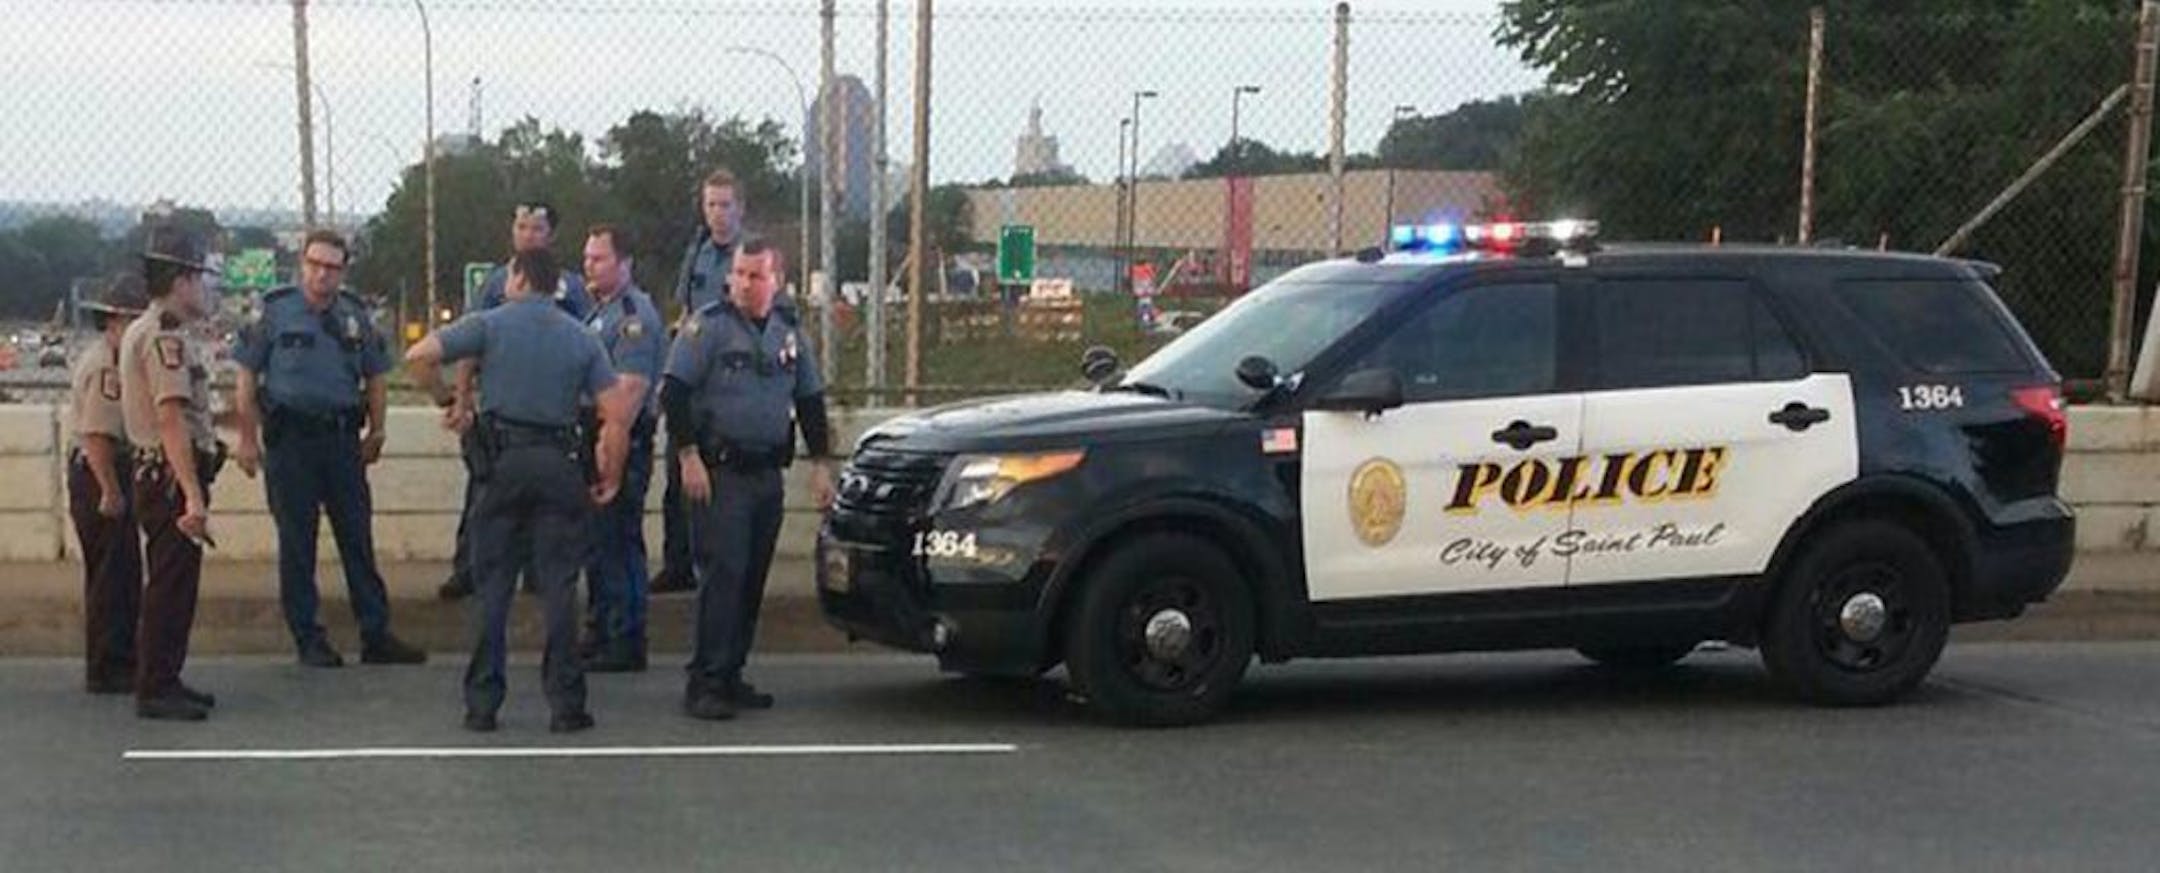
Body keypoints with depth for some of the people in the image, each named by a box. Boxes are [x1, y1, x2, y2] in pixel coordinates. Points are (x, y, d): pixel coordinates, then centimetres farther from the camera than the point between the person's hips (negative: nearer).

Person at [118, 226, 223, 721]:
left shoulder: (142, 331, 18)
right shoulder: (166, 337, -15)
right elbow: (171, 420, -23)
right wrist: (193, 496, -27)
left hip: (160, 476, 11)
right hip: (173, 477, -11)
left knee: (172, 583, 16)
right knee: (171, 585, -6)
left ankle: (162, 682, 24)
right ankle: (155, 690, -2)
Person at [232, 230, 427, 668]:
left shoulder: (356, 316, 8)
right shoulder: (275, 312, -1)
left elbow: (374, 377, 15)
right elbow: (247, 378, 0)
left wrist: (376, 431, 9)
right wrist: (248, 439, -4)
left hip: (342, 437, 3)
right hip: (290, 439, -3)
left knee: (358, 538, 5)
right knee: (297, 544, 4)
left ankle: (376, 635, 10)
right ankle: (308, 640, 12)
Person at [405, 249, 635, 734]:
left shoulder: (491, 324, 2)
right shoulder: (581, 338, 8)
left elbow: (419, 356, -9)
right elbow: (618, 412, 1)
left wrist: (447, 402, 6)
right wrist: (611, 475, 9)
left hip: (503, 461, -1)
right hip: (560, 466, 1)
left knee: (492, 587, 6)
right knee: (558, 588, 4)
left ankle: (482, 704, 8)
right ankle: (567, 706, 3)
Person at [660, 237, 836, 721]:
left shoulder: (788, 332, 13)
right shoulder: (708, 326, -5)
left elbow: (810, 401, 20)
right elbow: (673, 393, -9)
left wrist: (821, 463, 14)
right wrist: (689, 457, -15)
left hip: (768, 474, 6)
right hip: (719, 471, -6)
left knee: (752, 579, 8)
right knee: (723, 576, -11)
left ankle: (730, 676, 17)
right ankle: (705, 683, -7)